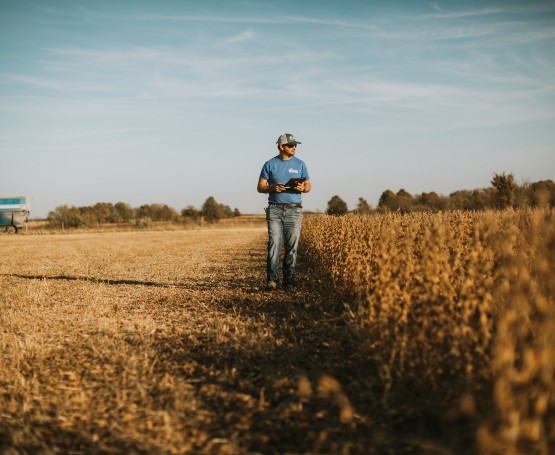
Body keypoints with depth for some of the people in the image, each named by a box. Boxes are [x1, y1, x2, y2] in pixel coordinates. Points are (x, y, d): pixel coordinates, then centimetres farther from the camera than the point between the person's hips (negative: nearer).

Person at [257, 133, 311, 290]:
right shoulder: (269, 164, 5)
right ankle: (272, 279, -10)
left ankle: (288, 279, 7)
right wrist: (273, 187, -15)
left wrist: (302, 188, -11)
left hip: (294, 209, 2)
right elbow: (260, 187, 5)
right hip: (275, 209, -2)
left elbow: (308, 186, 13)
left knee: (292, 246, 0)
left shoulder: (300, 164, 10)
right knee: (274, 244, -10)